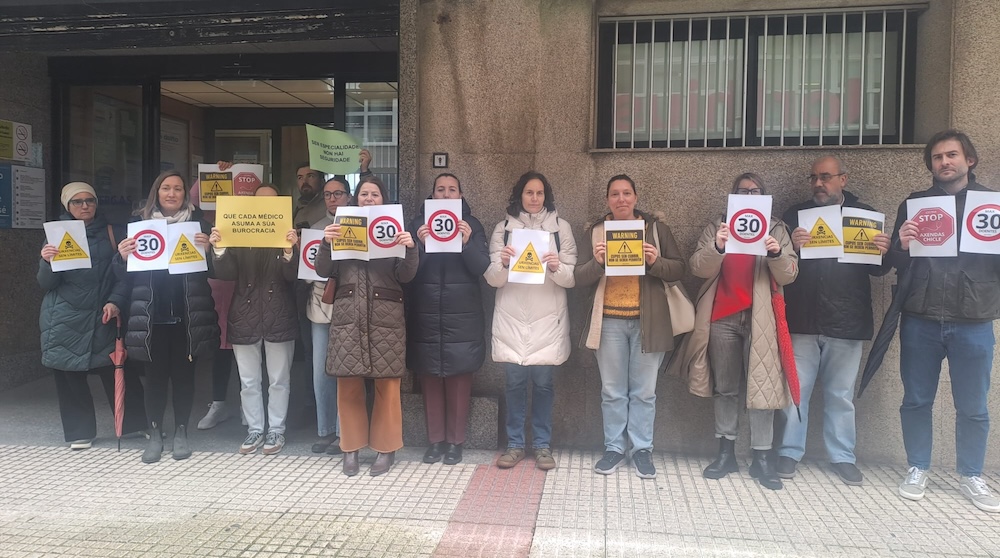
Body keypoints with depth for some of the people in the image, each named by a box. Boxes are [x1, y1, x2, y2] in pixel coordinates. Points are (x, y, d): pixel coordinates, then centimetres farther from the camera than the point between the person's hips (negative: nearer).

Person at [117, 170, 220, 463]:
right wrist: (123, 256, -15)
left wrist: (207, 250, -21)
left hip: (187, 315, -1)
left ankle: (181, 432, 21)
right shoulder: (140, 222, 7)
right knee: (155, 374, 7)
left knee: (184, 373, 8)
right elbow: (128, 273, 6)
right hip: (152, 315, 1)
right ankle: (154, 435, 19)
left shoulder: (197, 222, 3)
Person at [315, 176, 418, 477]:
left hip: (386, 316, -1)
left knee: (386, 384, 1)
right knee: (348, 384, 4)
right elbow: (323, 271, 4)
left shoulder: (394, 230, 9)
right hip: (347, 316, 2)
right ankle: (351, 448, 17)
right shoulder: (342, 229, 13)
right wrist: (326, 243, -13)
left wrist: (410, 248, -17)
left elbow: (405, 276, 0)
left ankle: (386, 448, 14)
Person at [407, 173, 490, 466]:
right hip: (427, 313, 1)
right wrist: (419, 244, -18)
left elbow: (482, 268, -4)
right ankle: (435, 440, 15)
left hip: (462, 314, -1)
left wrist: (467, 243, -20)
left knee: (459, 376, 1)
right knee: (430, 377, 4)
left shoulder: (472, 225, 6)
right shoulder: (419, 223, 7)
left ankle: (455, 441, 11)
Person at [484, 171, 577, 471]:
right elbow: (492, 279, 2)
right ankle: (514, 444, 19)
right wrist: (502, 264, -19)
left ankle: (542, 445, 18)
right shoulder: (503, 228, 6)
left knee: (543, 382, 3)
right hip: (512, 319, 1)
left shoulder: (561, 227, 5)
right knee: (515, 382, 4)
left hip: (547, 319, 0)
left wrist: (557, 268, -19)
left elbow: (572, 279, 2)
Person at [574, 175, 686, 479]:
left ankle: (642, 449, 18)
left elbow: (679, 269, 4)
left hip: (647, 321, -1)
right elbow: (579, 278, 2)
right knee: (612, 392, 8)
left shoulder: (656, 227, 6)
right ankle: (614, 448, 20)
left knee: (644, 391, 5)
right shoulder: (595, 232, 7)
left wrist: (655, 262, -16)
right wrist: (597, 262, -17)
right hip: (609, 321, 1)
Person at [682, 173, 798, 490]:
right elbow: (698, 268, -3)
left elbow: (789, 275, 2)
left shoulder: (776, 228, 10)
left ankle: (762, 457, 4)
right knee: (724, 387, 6)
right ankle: (726, 452, 15)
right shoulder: (716, 227, 10)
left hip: (760, 318, -1)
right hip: (722, 317, 1)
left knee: (762, 386, -3)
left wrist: (777, 254, -18)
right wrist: (717, 247, -22)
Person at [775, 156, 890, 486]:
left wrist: (883, 253, -13)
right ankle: (789, 452, 16)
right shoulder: (795, 214, 7)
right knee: (795, 390, 5)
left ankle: (843, 457, 21)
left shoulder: (864, 215, 9)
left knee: (841, 395, 9)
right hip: (801, 322, 0)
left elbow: (878, 269, 10)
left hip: (846, 323, 1)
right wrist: (791, 247, -22)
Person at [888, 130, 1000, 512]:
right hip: (920, 320, 1)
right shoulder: (914, 203, 9)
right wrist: (901, 245, -16)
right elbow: (897, 264, 6)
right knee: (917, 400, 8)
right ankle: (918, 469, 22)